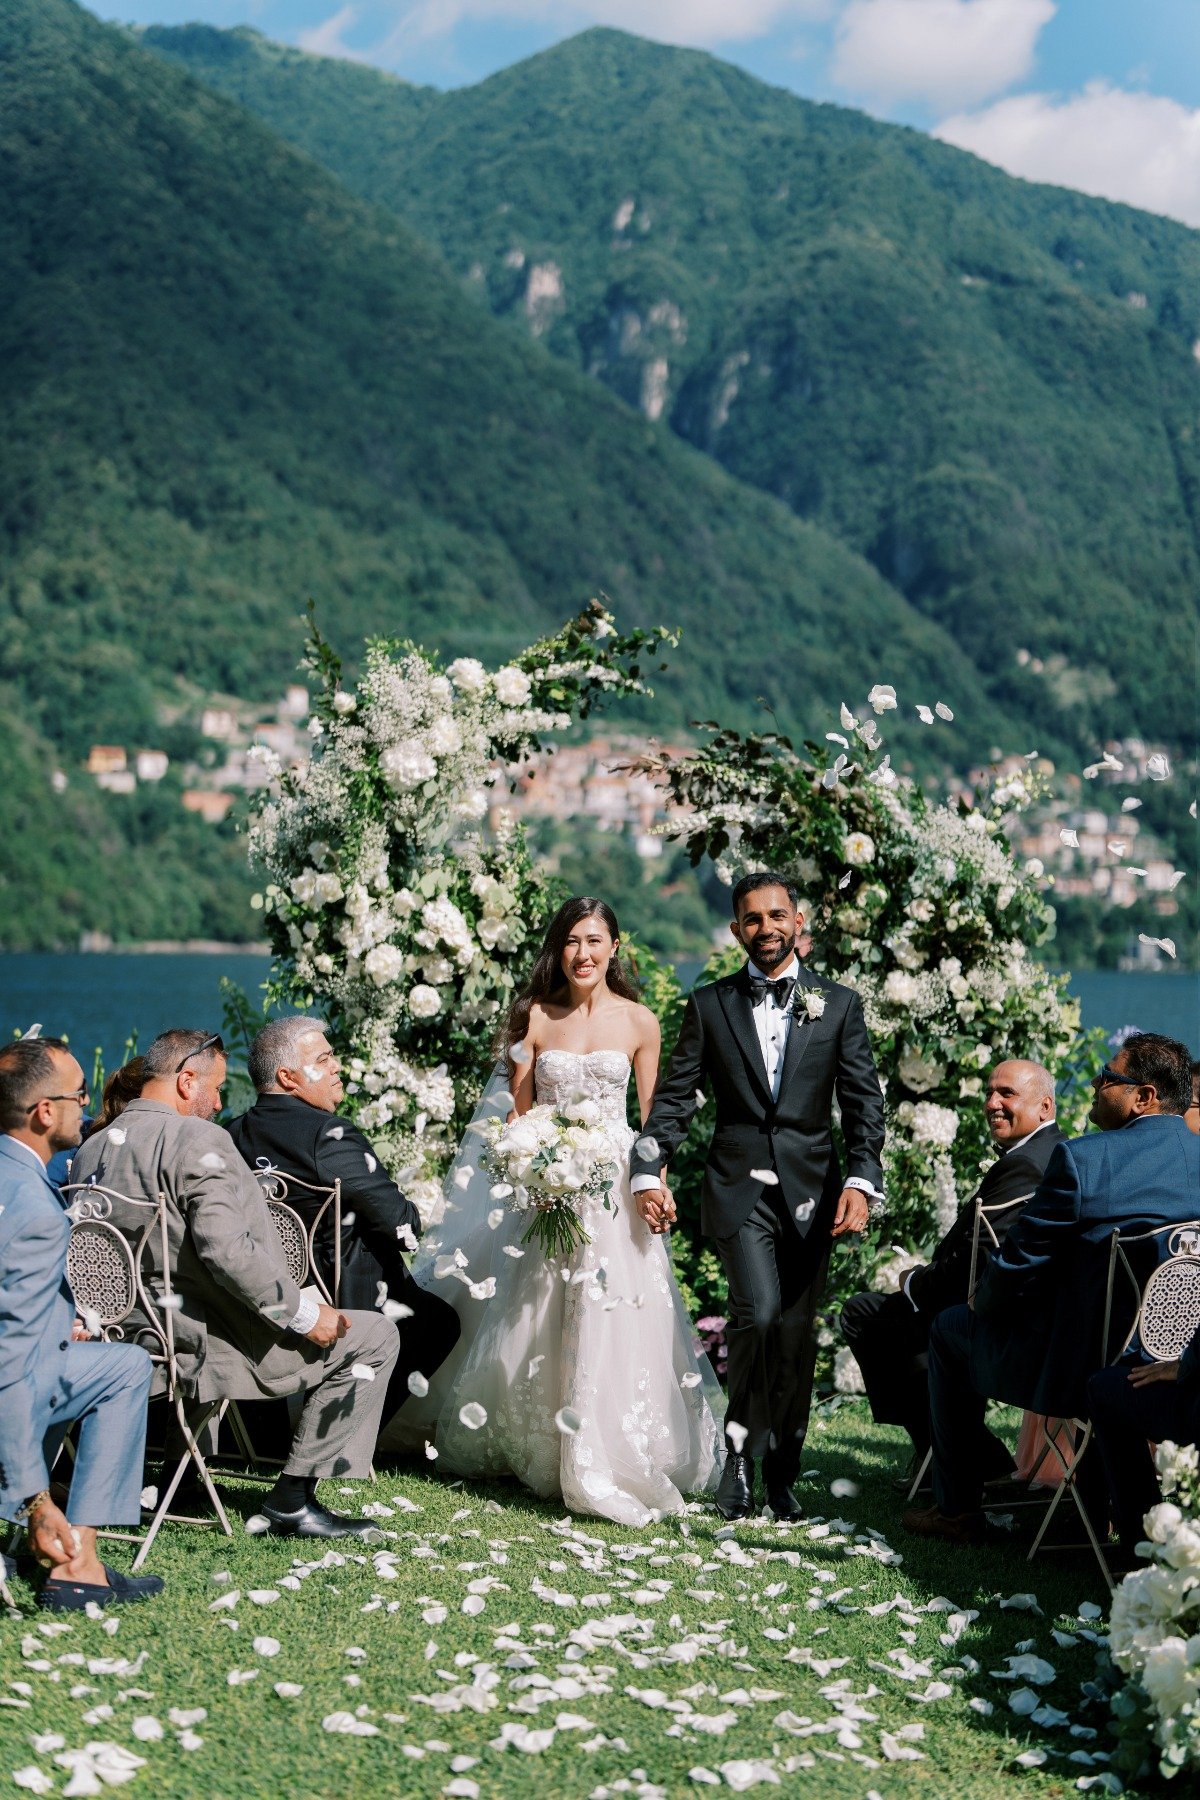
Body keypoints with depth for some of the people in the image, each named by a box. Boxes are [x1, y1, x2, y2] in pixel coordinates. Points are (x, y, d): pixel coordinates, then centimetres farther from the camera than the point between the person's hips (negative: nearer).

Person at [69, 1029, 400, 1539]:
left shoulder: (90, 1150, 6)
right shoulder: (197, 1139, -18)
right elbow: (227, 1251, -28)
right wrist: (303, 1313, -18)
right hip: (206, 1347, -9)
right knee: (373, 1337, 0)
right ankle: (292, 1497, -2)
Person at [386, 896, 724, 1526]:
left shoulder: (639, 1022, 2)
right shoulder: (535, 1017, 3)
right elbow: (517, 1114, 4)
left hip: (615, 1189, -1)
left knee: (611, 1324, -5)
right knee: (534, 1325, 5)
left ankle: (604, 1463, 6)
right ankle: (535, 1452, 21)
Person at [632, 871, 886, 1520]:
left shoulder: (838, 1004, 8)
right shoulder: (709, 1005, 8)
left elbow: (863, 1102, 4)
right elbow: (674, 1098, 6)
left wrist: (860, 1181, -9)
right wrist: (648, 1174, -6)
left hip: (810, 1192, 1)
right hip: (739, 1189, -1)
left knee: (797, 1334, 5)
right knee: (758, 1314, -18)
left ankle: (782, 1474, 20)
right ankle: (740, 1455, 1)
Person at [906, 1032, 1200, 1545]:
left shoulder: (1080, 1158, -21)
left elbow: (1016, 1266, -14)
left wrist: (983, 1301, 8)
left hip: (1077, 1368, -6)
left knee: (951, 1329, 20)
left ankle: (956, 1510, 26)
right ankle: (1102, 1485, 42)